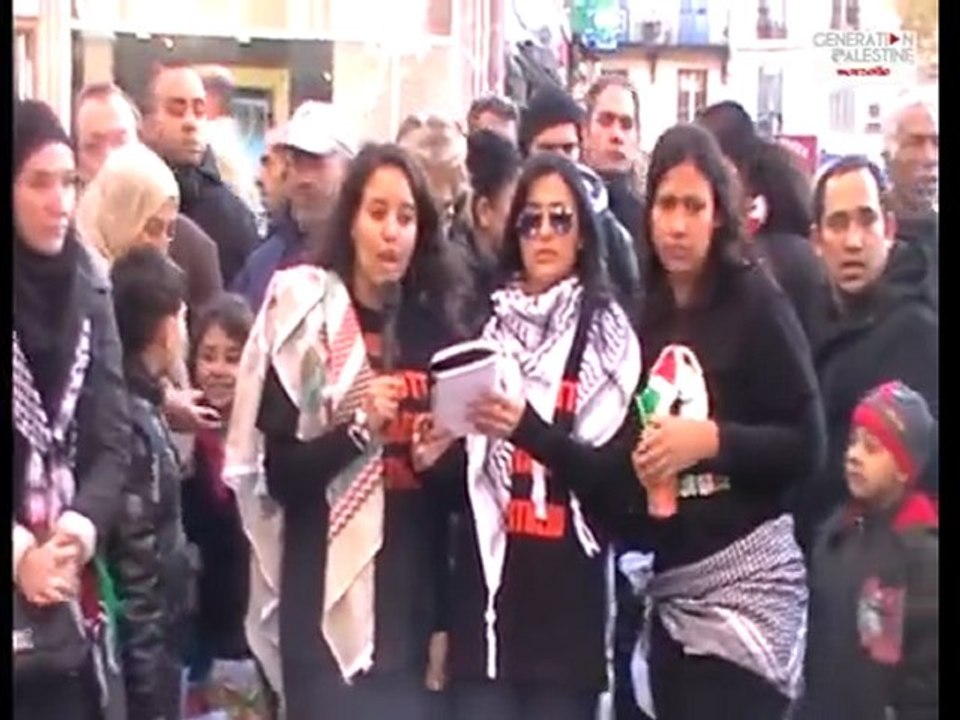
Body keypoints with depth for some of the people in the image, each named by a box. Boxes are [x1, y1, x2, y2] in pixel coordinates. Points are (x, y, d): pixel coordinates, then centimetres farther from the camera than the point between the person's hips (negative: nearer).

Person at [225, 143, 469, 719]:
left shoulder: (437, 325, 8)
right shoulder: (306, 317, -3)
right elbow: (279, 473, -7)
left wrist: (443, 454, -6)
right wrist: (358, 428, -20)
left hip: (412, 601, 4)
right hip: (326, 603, -3)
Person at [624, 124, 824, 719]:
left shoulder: (756, 301, -6)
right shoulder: (645, 314, 10)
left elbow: (808, 446, -9)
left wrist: (711, 439, -18)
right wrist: (630, 463, -2)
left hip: (747, 575, -5)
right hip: (667, 586, 6)